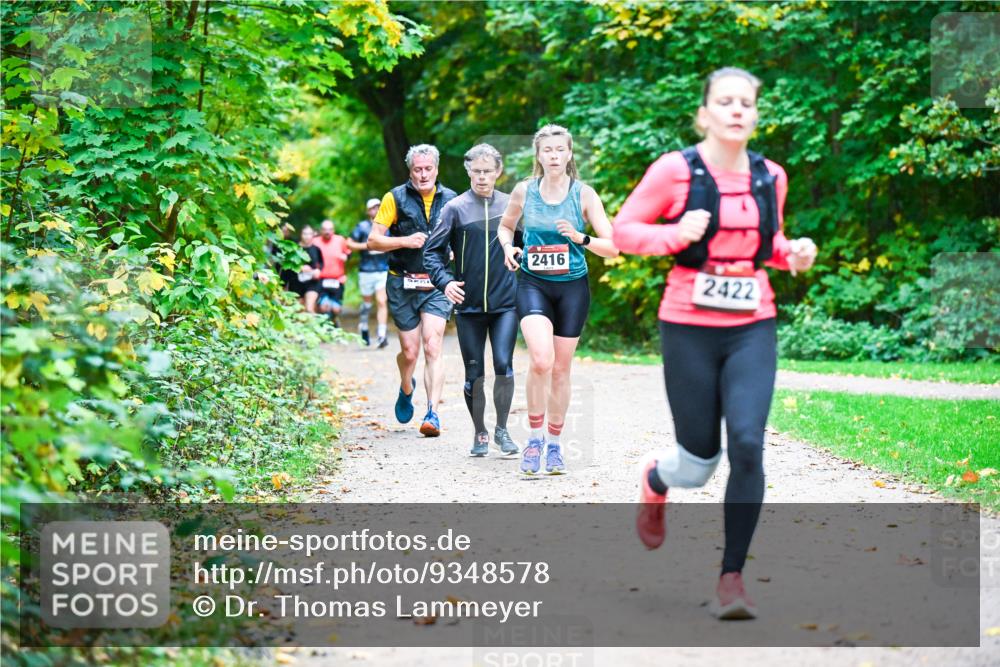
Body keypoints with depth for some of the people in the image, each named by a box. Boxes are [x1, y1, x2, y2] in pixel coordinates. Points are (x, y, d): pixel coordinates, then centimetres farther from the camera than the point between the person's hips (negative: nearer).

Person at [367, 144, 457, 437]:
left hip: (437, 285, 0)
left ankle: (432, 414, -15)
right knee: (409, 351, 5)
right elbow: (373, 241, -2)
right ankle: (406, 389, 38)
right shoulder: (395, 198, 0)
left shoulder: (451, 200, 6)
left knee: (432, 348, -14)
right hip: (403, 284, 0)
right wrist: (406, 241, -16)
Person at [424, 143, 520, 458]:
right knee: (474, 373, 6)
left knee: (503, 365, -12)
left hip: (506, 302, 0)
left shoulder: (510, 205, 4)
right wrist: (444, 281, -16)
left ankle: (502, 429, 6)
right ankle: (480, 434, 22)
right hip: (469, 303, 0)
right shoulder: (456, 208, -1)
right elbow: (432, 250, -1)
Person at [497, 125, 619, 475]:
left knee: (561, 369, 8)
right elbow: (505, 226, 17)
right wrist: (508, 247, -5)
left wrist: (581, 239, -22)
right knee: (541, 360, -22)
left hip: (572, 288, 1)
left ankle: (554, 444, 25)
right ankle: (534, 438, -6)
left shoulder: (584, 194, -5)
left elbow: (612, 247, -5)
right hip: (533, 285, -1)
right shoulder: (524, 191, -2)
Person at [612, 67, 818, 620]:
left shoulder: (770, 177, 7)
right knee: (698, 463, 4)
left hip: (753, 330, 3)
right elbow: (622, 230, -1)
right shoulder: (675, 170, -6)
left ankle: (732, 577, -6)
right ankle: (653, 482, 43)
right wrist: (675, 235, -18)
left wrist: (794, 254, 1)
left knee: (747, 444, -16)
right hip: (689, 330, -2)